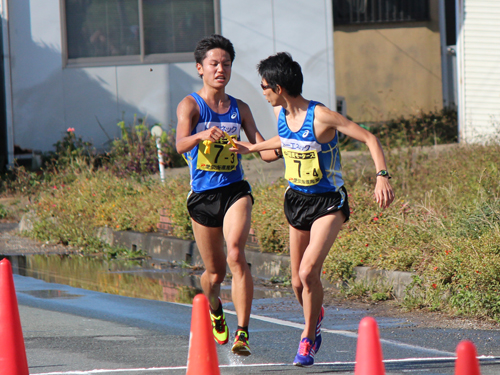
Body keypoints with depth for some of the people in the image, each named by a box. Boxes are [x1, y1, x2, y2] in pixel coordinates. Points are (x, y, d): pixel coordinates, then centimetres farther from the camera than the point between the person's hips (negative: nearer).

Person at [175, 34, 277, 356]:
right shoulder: (190, 105, -2)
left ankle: (243, 333, -25)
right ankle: (215, 310, 46)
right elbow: (180, 145, -20)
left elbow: (264, 150, 7)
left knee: (236, 255, -24)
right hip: (202, 194, -1)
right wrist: (201, 136, -41)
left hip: (235, 190, 1)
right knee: (215, 272, 10)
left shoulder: (240, 109, 8)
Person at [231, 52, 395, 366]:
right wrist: (252, 148, 33)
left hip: (329, 203, -7)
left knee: (308, 272, -21)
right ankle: (316, 316, 40)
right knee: (299, 283, 9)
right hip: (297, 200, 7)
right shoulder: (281, 114, 0)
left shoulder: (321, 116, -21)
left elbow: (369, 139, -19)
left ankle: (308, 339, -3)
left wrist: (382, 177, -31)